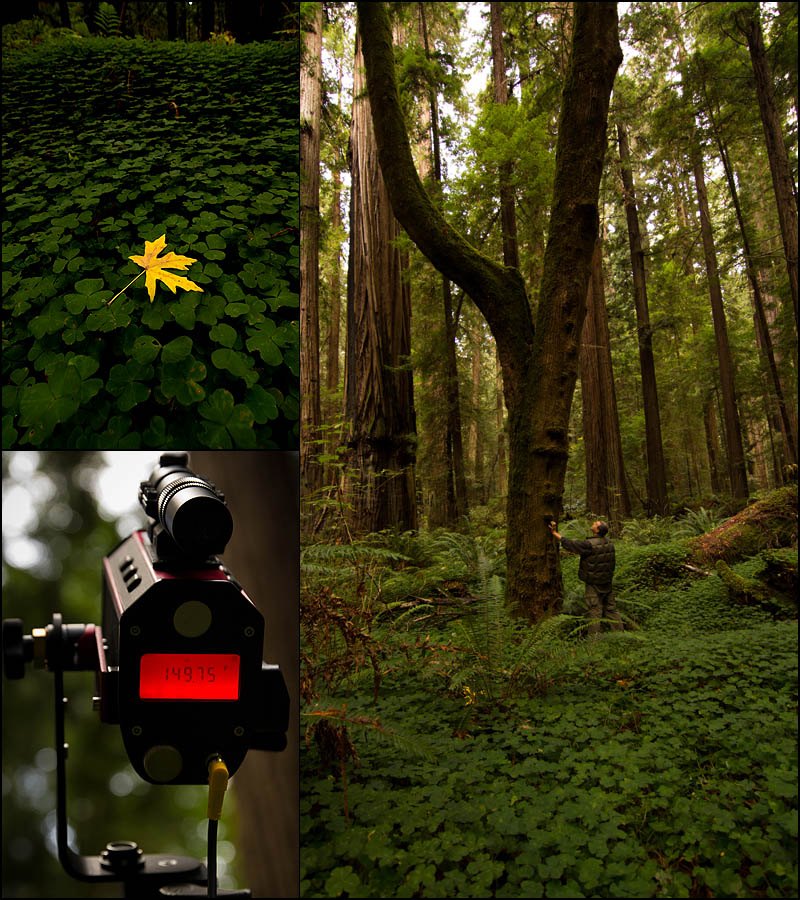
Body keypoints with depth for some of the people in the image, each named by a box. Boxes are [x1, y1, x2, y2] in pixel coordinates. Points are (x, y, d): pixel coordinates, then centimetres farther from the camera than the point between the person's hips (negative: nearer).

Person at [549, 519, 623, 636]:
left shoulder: (590, 544, -23)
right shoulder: (609, 543, -1)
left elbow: (570, 544, -16)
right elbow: (613, 562, 10)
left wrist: (554, 532, -8)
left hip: (594, 584, -6)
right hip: (608, 582, 6)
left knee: (594, 612, 1)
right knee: (611, 608, 15)